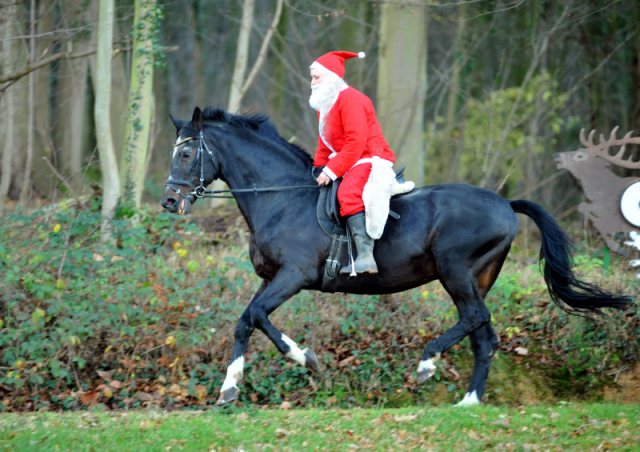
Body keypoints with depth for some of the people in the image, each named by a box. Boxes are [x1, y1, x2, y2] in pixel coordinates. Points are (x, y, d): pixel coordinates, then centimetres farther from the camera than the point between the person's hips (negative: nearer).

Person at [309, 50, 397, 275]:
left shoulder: (350, 99, -15)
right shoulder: (325, 106, 18)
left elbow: (356, 142, -23)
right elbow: (325, 147, 23)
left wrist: (331, 171, -24)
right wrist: (318, 170, 6)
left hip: (370, 161, -11)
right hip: (350, 168, 11)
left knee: (348, 193, -36)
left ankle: (366, 256, -46)